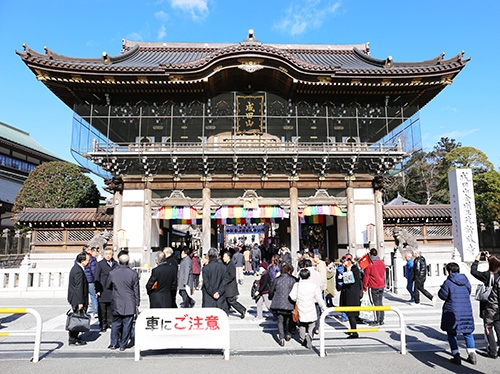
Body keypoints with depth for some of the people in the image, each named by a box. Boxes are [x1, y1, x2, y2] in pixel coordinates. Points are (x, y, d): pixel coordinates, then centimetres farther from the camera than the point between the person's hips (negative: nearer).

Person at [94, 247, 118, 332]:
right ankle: (103, 325, 13)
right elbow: (96, 278, -2)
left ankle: (110, 323, 22)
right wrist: (97, 290, -7)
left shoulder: (115, 263, 9)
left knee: (111, 308, 10)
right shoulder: (99, 264, -1)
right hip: (103, 290, -3)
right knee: (102, 309, 2)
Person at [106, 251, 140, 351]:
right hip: (130, 304, -1)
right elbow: (136, 290, -3)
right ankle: (123, 344, 14)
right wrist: (137, 304, 7)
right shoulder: (133, 273, -9)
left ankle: (114, 343, 21)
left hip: (116, 304, 2)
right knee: (127, 324, 7)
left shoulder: (112, 273, -8)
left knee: (115, 324, 16)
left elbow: (107, 286, 8)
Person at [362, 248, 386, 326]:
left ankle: (377, 321, 2)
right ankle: (381, 320, 18)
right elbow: (384, 274, 14)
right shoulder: (382, 263, 4)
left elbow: (366, 276, -10)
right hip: (381, 286, 6)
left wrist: (364, 287, -2)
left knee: (375, 303, -1)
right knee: (380, 303, 12)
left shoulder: (369, 264, -13)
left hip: (373, 287, -6)